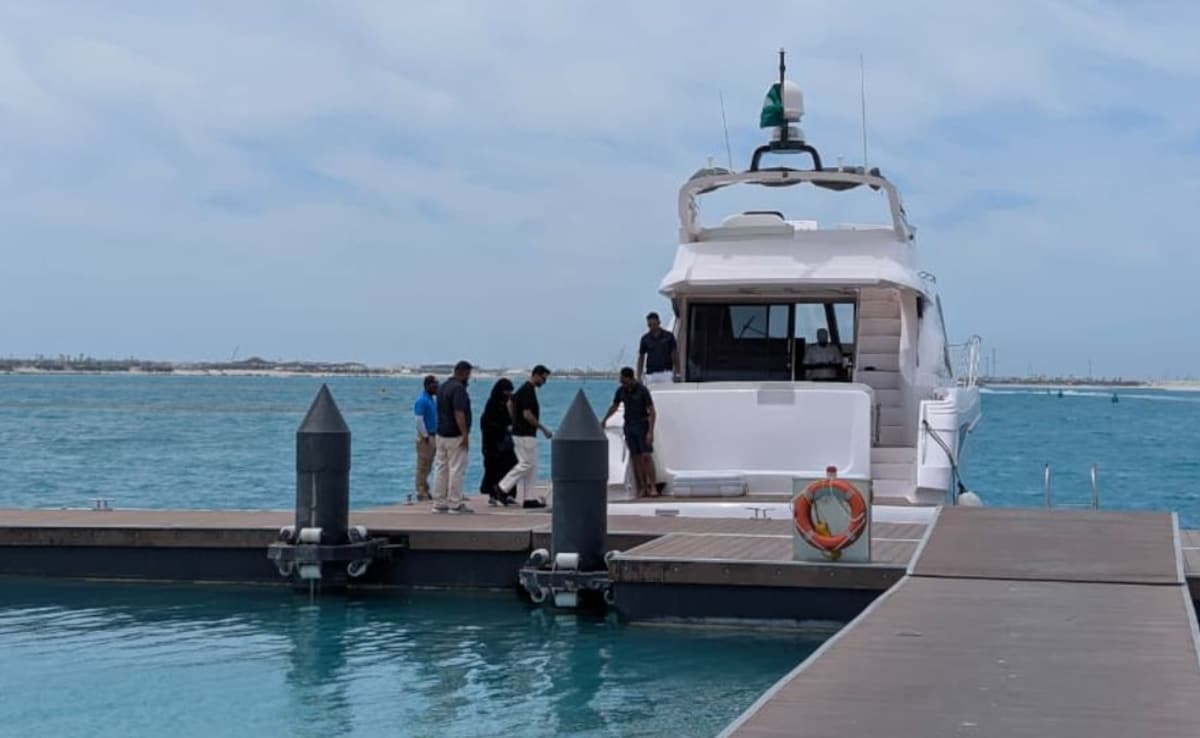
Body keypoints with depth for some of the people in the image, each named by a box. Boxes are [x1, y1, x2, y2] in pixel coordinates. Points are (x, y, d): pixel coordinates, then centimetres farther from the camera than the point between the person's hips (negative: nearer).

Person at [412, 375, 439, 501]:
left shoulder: (433, 399, 12)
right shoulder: (422, 400, -15)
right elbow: (418, 420, -20)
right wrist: (426, 437, -18)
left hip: (432, 436, 9)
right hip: (425, 437, -9)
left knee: (428, 466, 13)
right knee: (423, 466, -4)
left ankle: (425, 491, 19)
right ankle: (421, 492, -1)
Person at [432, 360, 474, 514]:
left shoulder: (442, 386, 12)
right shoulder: (459, 388, -16)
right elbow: (459, 414, -23)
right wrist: (465, 435, -21)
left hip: (441, 434, 9)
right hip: (455, 436, -9)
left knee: (441, 468, 10)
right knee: (456, 469, -4)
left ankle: (439, 503, 12)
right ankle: (455, 504, -2)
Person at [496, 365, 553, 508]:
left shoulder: (526, 389, 14)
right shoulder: (528, 391, -17)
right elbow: (527, 415, -23)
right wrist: (543, 429, -15)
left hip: (527, 434, 10)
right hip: (524, 434, -10)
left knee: (531, 466, 9)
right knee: (526, 464, -6)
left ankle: (529, 498, 9)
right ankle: (503, 488, -1)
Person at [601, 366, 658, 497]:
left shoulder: (642, 390, -13)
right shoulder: (621, 391, 2)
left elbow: (651, 411, -13)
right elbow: (614, 407, 21)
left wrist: (650, 432, -20)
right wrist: (604, 420, 15)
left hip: (642, 425, -5)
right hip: (629, 426, 5)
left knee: (646, 456, -12)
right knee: (636, 458, 1)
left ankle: (652, 487, -12)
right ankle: (642, 489, 1)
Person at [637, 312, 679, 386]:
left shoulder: (668, 336, 2)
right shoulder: (645, 339, 5)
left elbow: (675, 355, 4)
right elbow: (641, 358, 10)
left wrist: (676, 373, -4)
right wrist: (639, 377, 5)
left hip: (666, 374, -1)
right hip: (651, 375, 1)